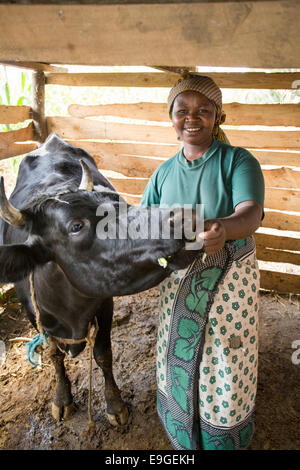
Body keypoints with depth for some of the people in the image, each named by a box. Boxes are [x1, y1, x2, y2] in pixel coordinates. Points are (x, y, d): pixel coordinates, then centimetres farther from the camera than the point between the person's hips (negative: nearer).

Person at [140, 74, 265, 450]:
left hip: (230, 282, -3)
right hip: (179, 283, 4)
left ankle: (226, 438, 42)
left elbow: (252, 213, -27)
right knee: (178, 361, 18)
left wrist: (223, 229, -49)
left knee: (225, 368, 10)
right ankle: (184, 435, 49)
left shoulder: (238, 161, -11)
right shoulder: (165, 172, 2)